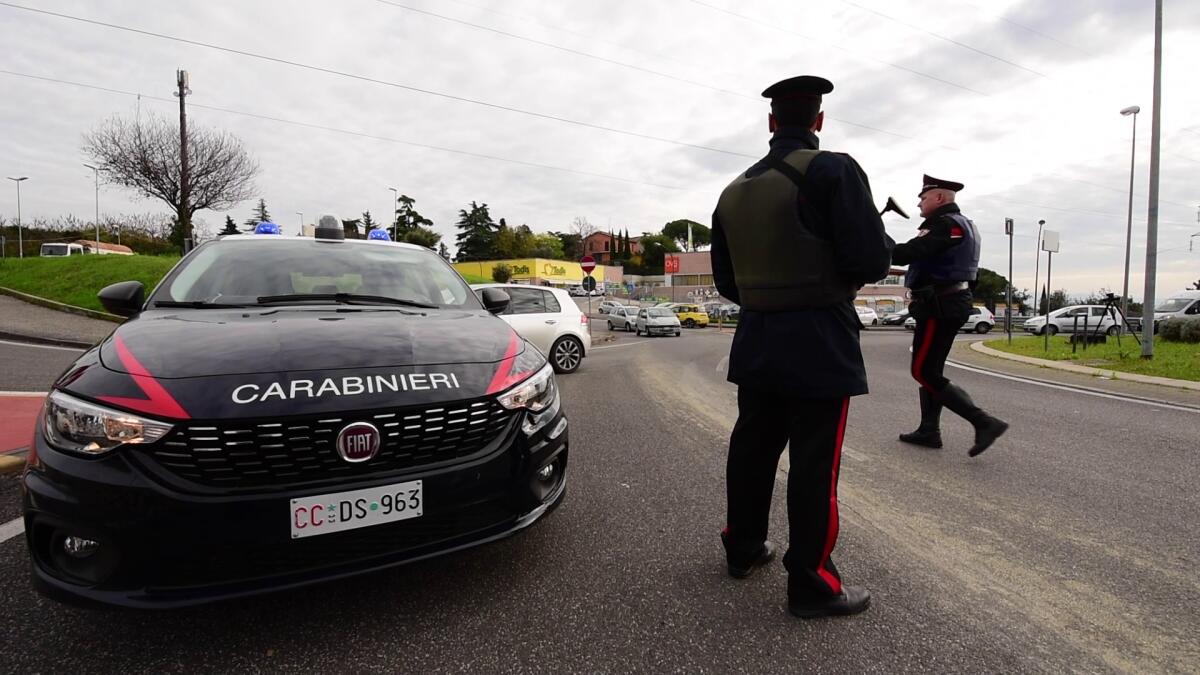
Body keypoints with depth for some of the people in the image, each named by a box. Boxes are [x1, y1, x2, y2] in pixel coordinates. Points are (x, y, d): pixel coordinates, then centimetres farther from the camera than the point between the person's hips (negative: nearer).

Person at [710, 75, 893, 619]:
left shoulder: (734, 191, 10)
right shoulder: (832, 170, -10)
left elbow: (725, 280, 13)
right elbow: (872, 261, -16)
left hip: (755, 343, 7)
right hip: (819, 346, -6)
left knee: (752, 446, 17)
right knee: (814, 464, 2)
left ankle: (743, 547, 32)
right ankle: (810, 582, 14)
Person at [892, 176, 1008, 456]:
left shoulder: (946, 224, -14)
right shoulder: (960, 223, 20)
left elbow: (910, 252, -27)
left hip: (939, 307, -11)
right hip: (948, 303, 11)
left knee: (924, 373, -8)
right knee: (930, 369, 14)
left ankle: (985, 423, -10)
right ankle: (929, 431, 19)